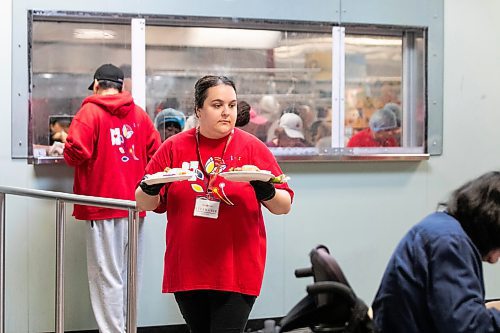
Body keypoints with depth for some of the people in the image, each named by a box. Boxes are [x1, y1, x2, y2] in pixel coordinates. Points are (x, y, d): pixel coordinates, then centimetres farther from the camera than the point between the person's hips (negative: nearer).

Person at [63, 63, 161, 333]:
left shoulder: (91, 111, -6)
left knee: (107, 276, -1)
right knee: (130, 273, 14)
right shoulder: (139, 114, 9)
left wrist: (68, 155, 5)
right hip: (134, 204, 5)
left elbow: (76, 152, -17)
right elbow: (155, 150, 5)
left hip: (103, 203, -5)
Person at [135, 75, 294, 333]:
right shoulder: (174, 147, 3)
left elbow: (284, 206, 0)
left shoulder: (253, 148, -1)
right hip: (186, 270, 2)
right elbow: (144, 203, 7)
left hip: (237, 270, -2)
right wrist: (150, 190, -16)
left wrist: (266, 193, -21)